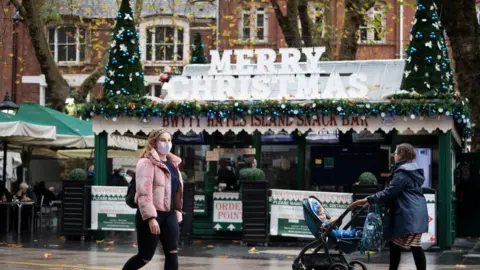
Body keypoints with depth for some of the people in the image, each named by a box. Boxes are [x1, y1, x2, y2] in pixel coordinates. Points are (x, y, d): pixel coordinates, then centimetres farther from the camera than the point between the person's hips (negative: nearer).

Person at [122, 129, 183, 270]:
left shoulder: (173, 164, 15)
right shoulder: (147, 163, -12)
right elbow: (143, 193, -19)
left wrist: (177, 213, 15)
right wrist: (150, 217, -25)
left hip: (169, 214, 7)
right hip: (150, 215, -7)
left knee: (172, 253, 0)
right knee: (145, 256, 0)